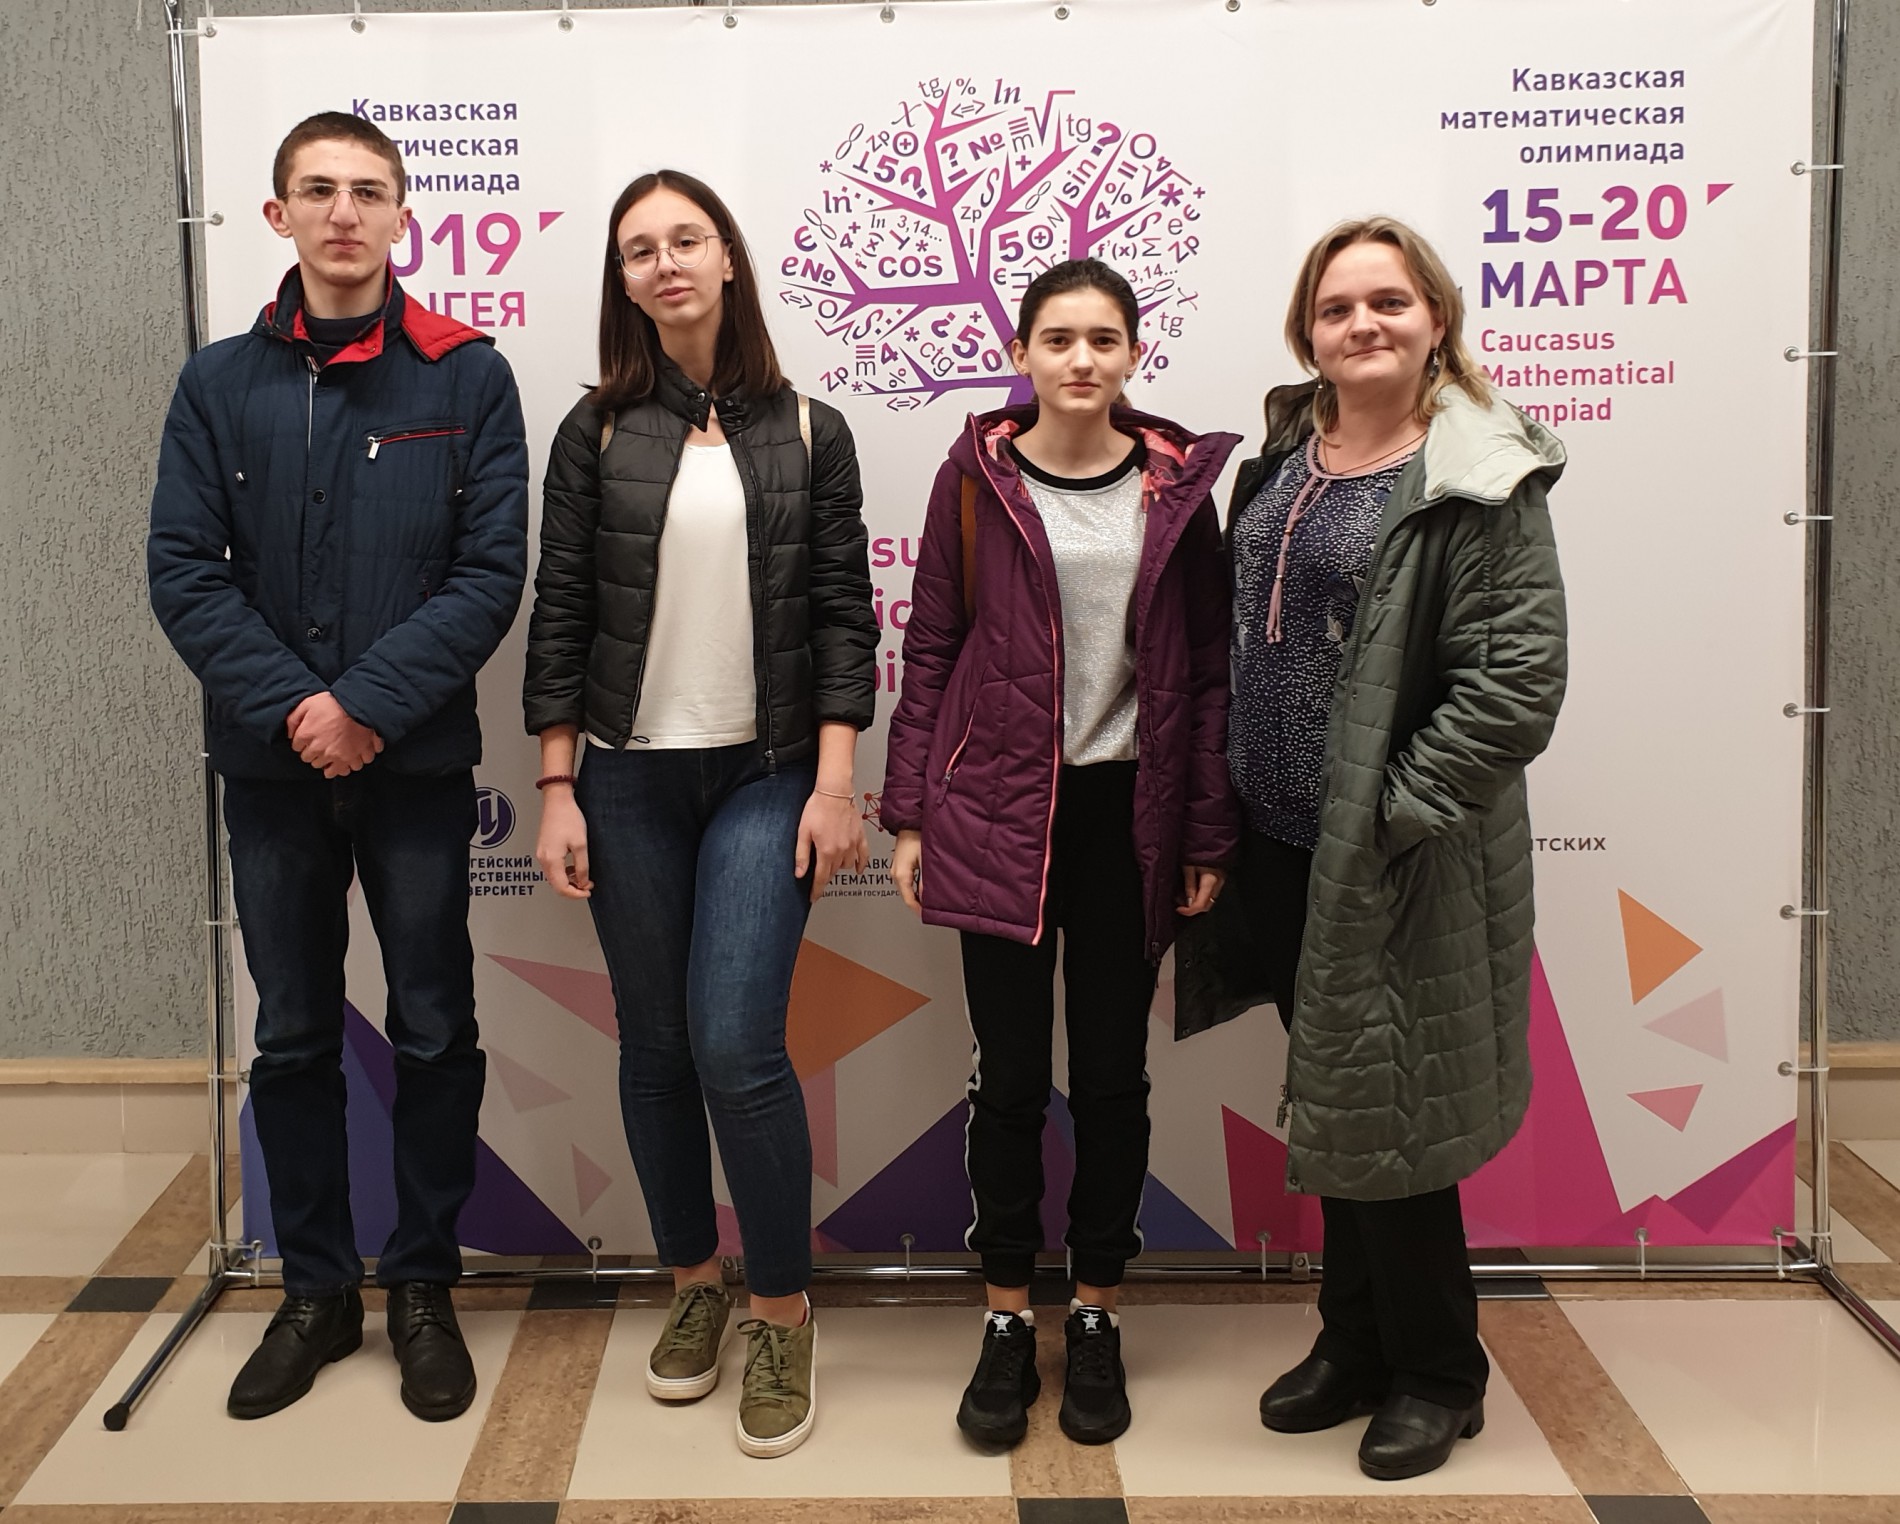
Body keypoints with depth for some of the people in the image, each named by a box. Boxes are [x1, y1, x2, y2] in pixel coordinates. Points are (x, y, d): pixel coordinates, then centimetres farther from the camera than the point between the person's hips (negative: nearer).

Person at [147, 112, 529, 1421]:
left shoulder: (466, 377, -2)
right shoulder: (221, 383, 5)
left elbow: (491, 572, -8)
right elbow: (183, 570, -1)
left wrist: (369, 704, -16)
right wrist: (291, 704, -14)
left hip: (418, 765, -2)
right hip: (270, 765, 2)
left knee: (435, 1033, 7)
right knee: (294, 1038, 12)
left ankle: (425, 1287, 23)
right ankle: (317, 1289, 27)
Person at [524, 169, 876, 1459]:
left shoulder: (807, 433, 3)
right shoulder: (598, 432, 4)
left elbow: (844, 613, 1)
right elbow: (560, 613, 3)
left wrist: (835, 784, -6)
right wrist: (558, 789, -2)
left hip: (766, 778, -2)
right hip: (630, 779, 2)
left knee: (736, 1048, -11)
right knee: (655, 1048, 8)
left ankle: (783, 1313, 8)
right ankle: (695, 1285, 28)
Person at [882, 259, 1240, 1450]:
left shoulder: (1177, 486, 1)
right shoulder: (977, 477, 0)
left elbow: (1209, 669, 3)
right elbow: (931, 653, 3)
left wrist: (1210, 835, 0)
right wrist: (909, 813, -1)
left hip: (1129, 813, 1)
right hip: (1000, 808, 0)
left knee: (1113, 1070, 9)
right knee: (1011, 1070, 5)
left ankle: (1098, 1317, 25)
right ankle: (1009, 1318, 21)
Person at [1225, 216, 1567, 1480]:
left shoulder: (1478, 478, -12)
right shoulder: (1282, 461, 9)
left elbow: (1518, 680, -18)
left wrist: (1397, 810, -18)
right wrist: (1232, 815, 10)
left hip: (1398, 857, -6)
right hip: (1286, 846, 7)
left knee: (1386, 1111, 3)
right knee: (1329, 1104, 17)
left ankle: (1437, 1374, 25)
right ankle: (1358, 1342, 35)